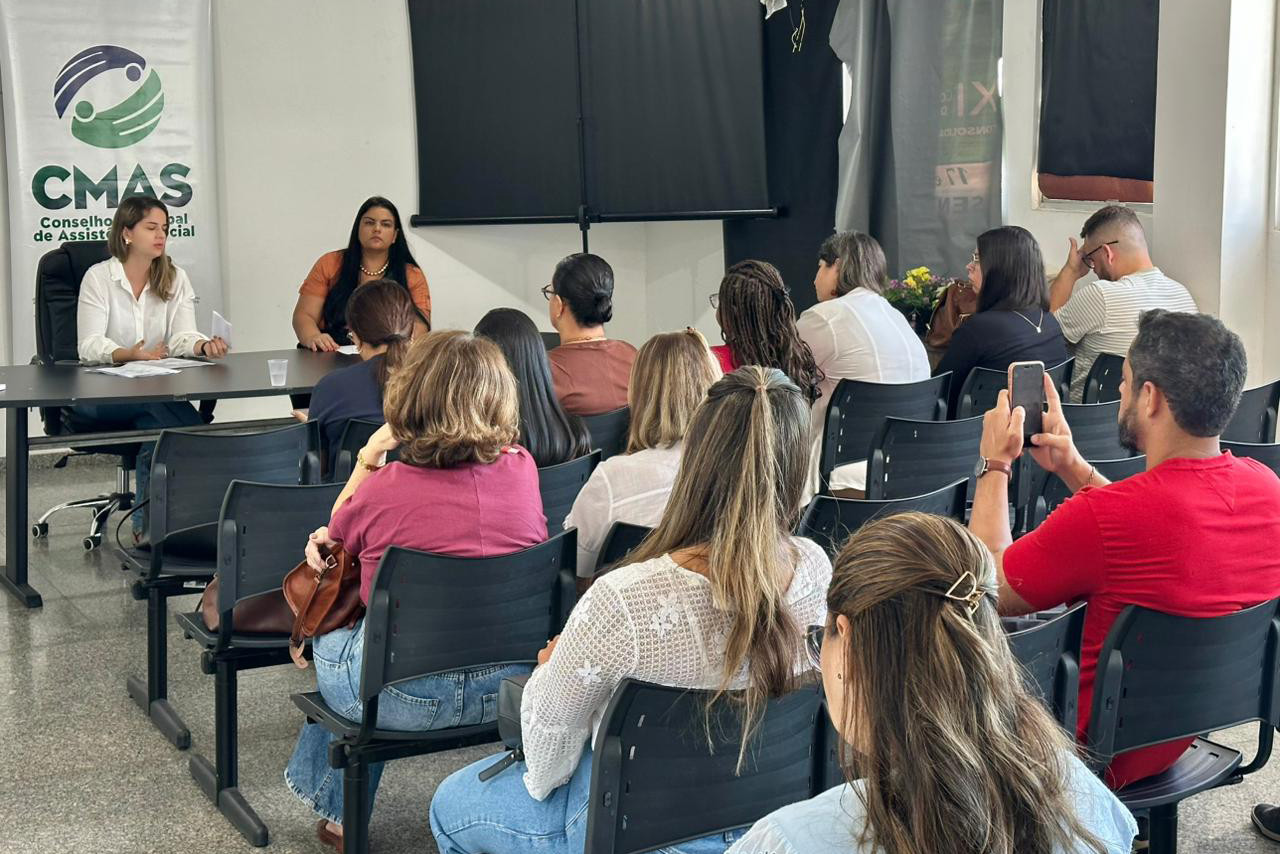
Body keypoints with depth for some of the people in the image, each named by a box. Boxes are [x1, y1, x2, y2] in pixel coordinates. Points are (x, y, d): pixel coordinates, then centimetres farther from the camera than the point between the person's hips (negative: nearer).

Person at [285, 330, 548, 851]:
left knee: (327, 635, 28)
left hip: (407, 695, -4)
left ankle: (336, 809, 45)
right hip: (507, 686, 5)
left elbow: (335, 539, 9)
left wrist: (367, 460, 8)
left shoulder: (382, 488, -15)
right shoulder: (521, 470, -3)